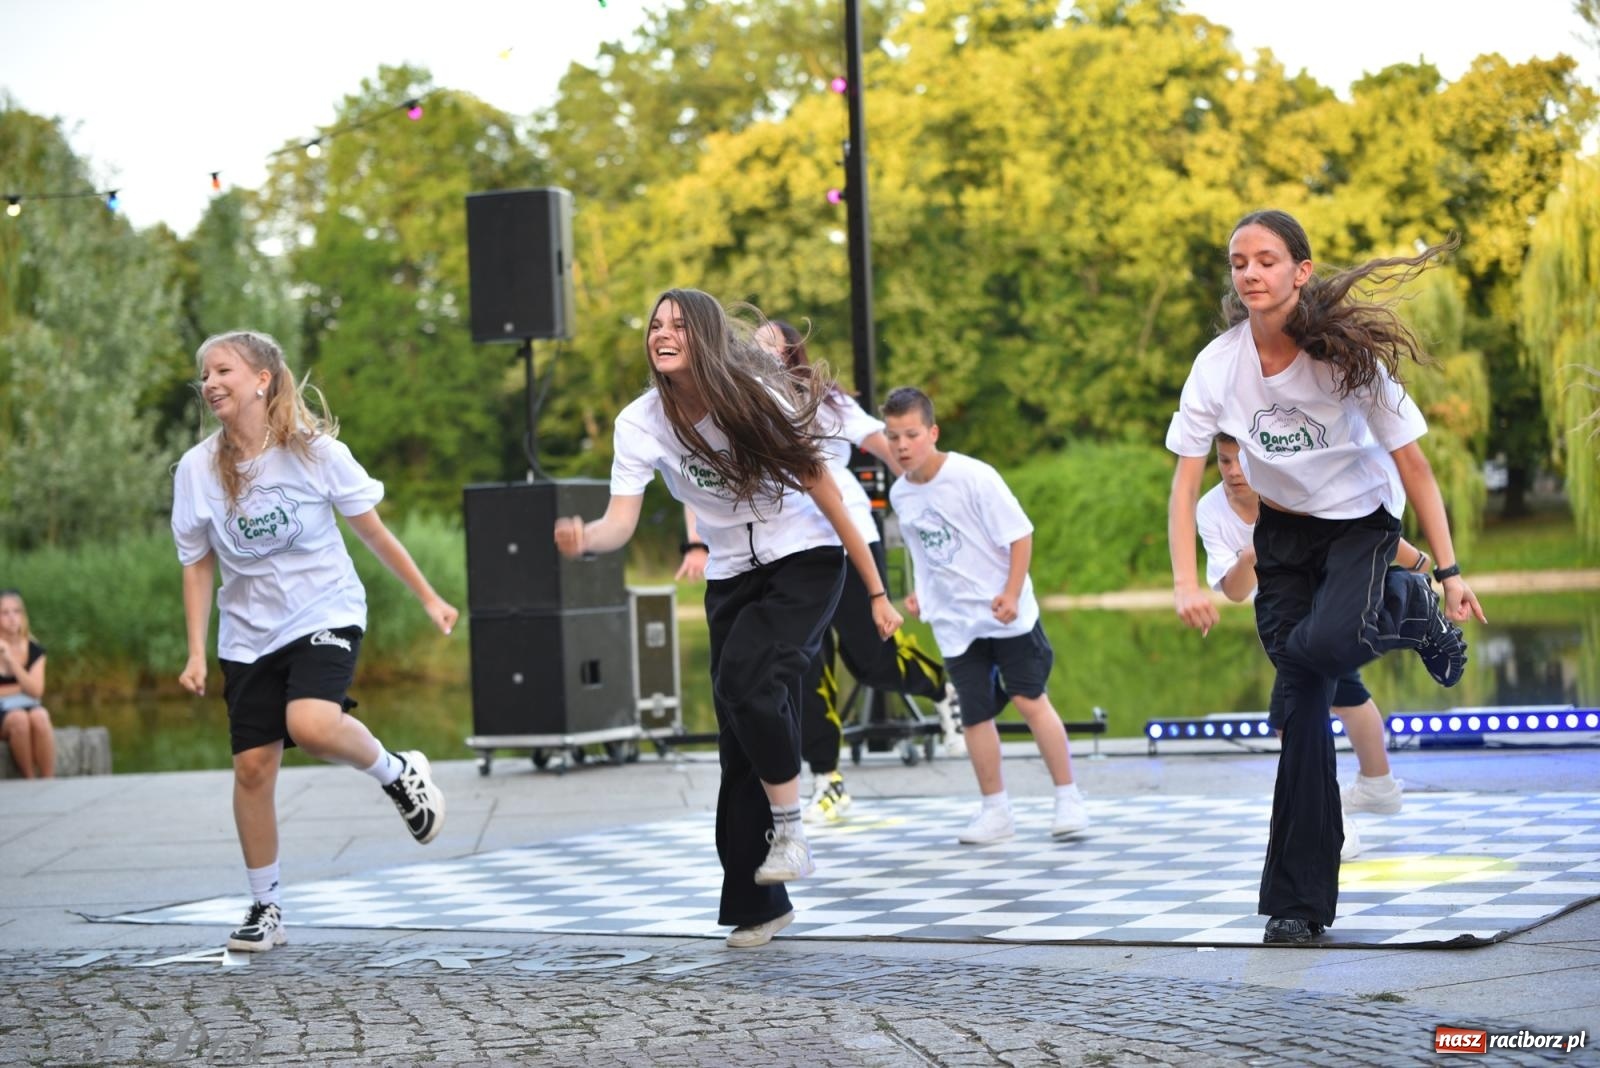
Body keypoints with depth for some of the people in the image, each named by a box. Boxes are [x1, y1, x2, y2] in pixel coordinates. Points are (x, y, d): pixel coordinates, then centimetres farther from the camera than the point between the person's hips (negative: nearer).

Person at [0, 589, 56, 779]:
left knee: (40, 716, -35)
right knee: (19, 719, -37)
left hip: (29, 707, 2)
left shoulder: (34, 651, 4)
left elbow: (36, 691, -9)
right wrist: (19, 688, -7)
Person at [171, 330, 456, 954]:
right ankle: (264, 906, 14)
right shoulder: (198, 469, -3)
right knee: (253, 766, -1)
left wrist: (428, 598, 4)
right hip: (249, 633, 3)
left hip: (325, 615, -3)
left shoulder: (315, 450, -10)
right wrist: (197, 653, 0)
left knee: (312, 726, -30)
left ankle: (397, 772, 1)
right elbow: (198, 564, 5)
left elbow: (372, 531, 0)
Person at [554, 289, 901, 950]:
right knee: (740, 743, 2)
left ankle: (790, 831, -13)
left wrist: (876, 592, -10)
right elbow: (621, 523, -17)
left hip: (805, 561, -4)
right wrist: (583, 539, -42)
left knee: (748, 678, -29)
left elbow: (824, 492, -11)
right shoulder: (640, 423, -9)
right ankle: (759, 905, 10)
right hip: (731, 578, 4)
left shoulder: (755, 398, -17)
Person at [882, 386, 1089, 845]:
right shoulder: (900, 494, 2)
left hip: (1006, 614, -5)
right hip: (954, 623, 5)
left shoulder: (974, 476, -15)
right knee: (974, 715, 4)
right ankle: (995, 811, 16)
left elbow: (1020, 534, -13)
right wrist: (921, 594, 4)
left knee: (1030, 700, -5)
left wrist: (1012, 592, -20)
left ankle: (1068, 798, 6)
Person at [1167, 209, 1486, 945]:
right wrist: (1186, 583, -29)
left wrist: (1449, 571, -19)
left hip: (1360, 520, -2)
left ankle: (1404, 607, 3)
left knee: (1324, 643, -33)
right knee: (1301, 703, -3)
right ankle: (1301, 901, 4)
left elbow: (1410, 462, -16)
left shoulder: (1347, 353, -21)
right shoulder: (1218, 366, -16)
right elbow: (1185, 481, -16)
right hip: (1282, 532, 3)